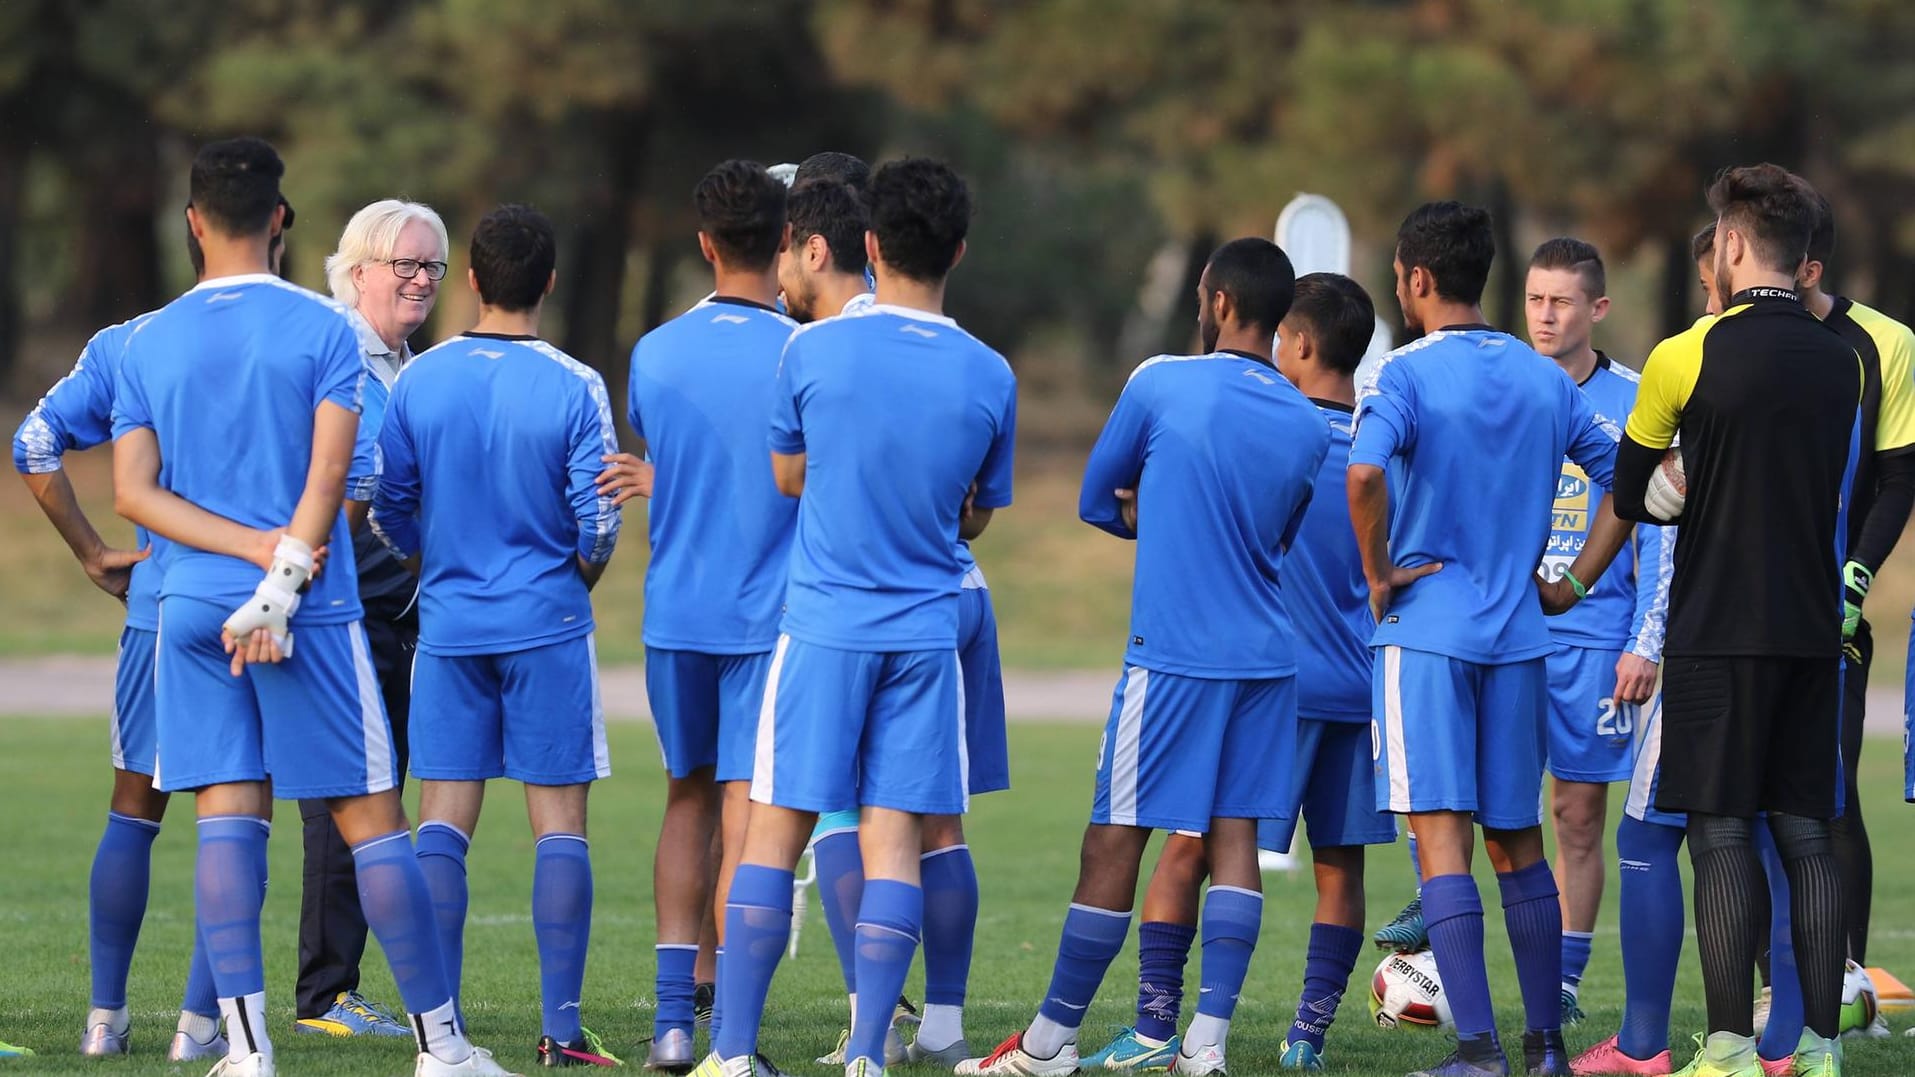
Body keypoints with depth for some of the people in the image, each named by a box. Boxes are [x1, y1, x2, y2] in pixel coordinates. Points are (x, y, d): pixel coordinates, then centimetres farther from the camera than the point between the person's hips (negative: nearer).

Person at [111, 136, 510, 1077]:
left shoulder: (148, 344, 7)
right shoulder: (323, 329, -1)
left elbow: (133, 491, 0)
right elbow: (327, 478, -11)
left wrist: (256, 547, -6)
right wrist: (280, 583, -12)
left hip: (191, 609, 3)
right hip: (309, 610, -3)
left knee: (227, 816, 1)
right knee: (371, 820, 2)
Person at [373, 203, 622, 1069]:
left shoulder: (420, 380, 0)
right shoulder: (574, 388, -9)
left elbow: (388, 506, 4)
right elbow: (599, 521, -9)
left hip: (448, 624, 2)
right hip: (548, 624, -2)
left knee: (444, 818, 6)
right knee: (559, 821, 2)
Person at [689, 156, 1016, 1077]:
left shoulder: (813, 352, -7)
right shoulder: (989, 377, -1)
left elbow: (788, 478, 8)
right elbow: (978, 519, 11)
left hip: (823, 621, -1)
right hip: (926, 631, 1)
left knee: (775, 829, 2)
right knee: (893, 837, 2)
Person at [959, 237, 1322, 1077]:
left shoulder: (1160, 385, -6)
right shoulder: (1308, 427, 7)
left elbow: (1098, 503, 5)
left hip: (1173, 654, -5)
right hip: (1267, 655, 5)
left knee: (1114, 842, 0)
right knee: (1234, 836, 4)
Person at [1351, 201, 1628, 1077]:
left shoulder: (1406, 373, -8)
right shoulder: (1543, 378, 9)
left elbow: (1365, 471, -27)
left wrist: (1378, 575, -14)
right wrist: (1572, 581, 14)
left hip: (1425, 632, -5)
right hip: (1518, 637, 5)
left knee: (1442, 835, -5)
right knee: (1518, 841, 13)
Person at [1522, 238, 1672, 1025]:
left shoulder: (1634, 403, 1)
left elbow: (1659, 534, 2)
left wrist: (1645, 644, -5)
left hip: (1593, 637, -1)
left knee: (1580, 814, 4)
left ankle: (1564, 982, 10)